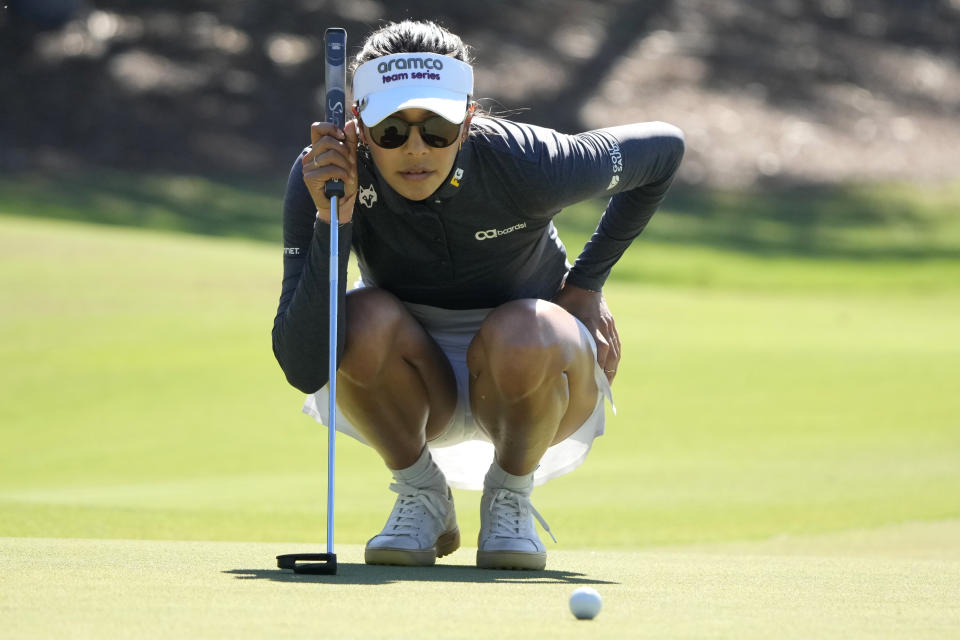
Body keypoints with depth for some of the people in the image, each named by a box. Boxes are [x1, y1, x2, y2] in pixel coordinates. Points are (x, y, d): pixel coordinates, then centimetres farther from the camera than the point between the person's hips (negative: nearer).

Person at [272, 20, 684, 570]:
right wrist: (333, 219, -41)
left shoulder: (525, 164, -27)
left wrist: (587, 281, -5)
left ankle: (510, 498, -5)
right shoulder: (323, 177, -24)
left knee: (524, 338, -36)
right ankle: (422, 498, -5)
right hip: (413, 393, 1)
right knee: (363, 320, -32)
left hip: (531, 383, -1)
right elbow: (303, 368, -33)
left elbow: (663, 148, -5)